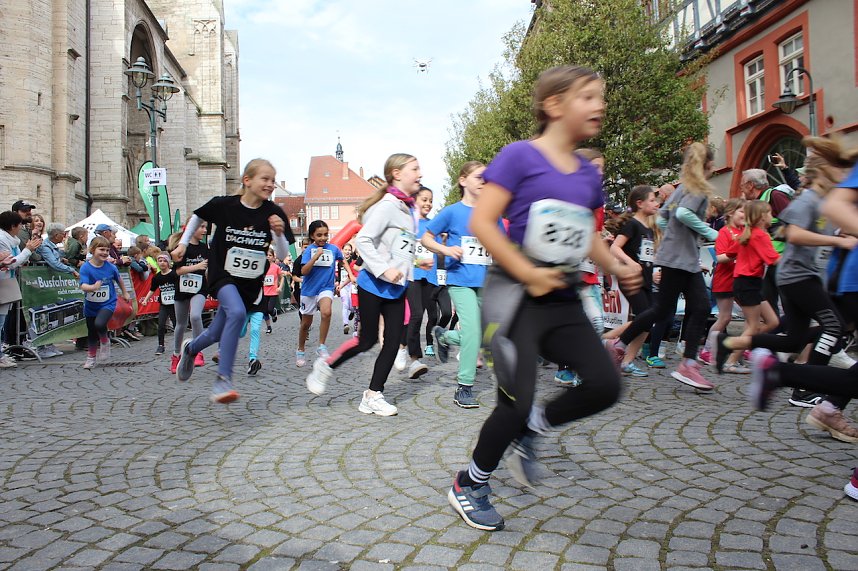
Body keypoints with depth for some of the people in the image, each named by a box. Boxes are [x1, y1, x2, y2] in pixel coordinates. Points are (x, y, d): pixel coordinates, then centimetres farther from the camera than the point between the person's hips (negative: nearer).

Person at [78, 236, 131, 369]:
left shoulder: (111, 267, -11)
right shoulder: (85, 268, -16)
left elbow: (119, 280, 9)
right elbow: (83, 286, -29)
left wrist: (125, 293, 22)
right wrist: (93, 287, -50)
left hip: (108, 303, -1)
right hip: (90, 305, 1)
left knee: (99, 324, -28)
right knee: (91, 333, 16)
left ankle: (105, 342, 3)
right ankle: (91, 357, 37)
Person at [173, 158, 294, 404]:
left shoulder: (274, 213, -10)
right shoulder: (224, 205, -12)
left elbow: (282, 255, -7)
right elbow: (197, 217, 9)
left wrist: (279, 233, -24)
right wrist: (183, 243, 9)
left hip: (251, 283, 3)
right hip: (222, 274, -3)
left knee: (218, 333, 13)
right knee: (237, 312, -32)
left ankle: (190, 348, 49)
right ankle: (223, 379, -24)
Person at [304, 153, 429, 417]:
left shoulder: (409, 209, 11)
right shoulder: (388, 205, -15)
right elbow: (362, 240, -21)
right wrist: (383, 270, -26)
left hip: (396, 287, 8)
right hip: (374, 285, -8)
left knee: (393, 341, 3)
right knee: (367, 340, 0)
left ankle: (373, 395, 12)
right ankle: (326, 366, 24)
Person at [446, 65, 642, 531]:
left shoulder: (589, 173, 11)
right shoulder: (520, 156, -9)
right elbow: (481, 223, -14)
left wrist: (617, 268, 6)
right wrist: (528, 274, -18)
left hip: (563, 299, 7)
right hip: (514, 295, -7)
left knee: (605, 385, -5)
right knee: (516, 400, -7)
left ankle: (528, 428, 21)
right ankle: (468, 486, 18)